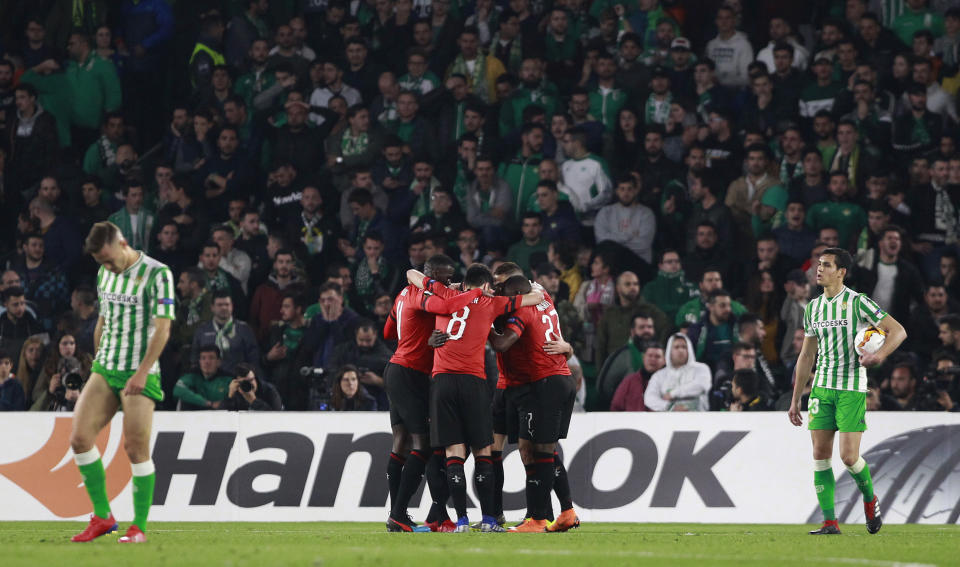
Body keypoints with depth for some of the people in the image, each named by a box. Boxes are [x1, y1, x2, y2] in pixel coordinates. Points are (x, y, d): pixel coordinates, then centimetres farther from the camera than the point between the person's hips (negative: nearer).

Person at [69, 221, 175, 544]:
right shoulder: (105, 273, 11)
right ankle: (102, 517, 5)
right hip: (104, 371, 6)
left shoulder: (157, 274, -11)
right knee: (80, 438, -6)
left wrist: (142, 373, -20)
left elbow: (163, 327, -15)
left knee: (137, 449, -7)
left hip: (140, 374, -6)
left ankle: (139, 527, 3)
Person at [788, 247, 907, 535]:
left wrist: (879, 356, -26)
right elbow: (806, 355, 18)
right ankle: (830, 521, 1)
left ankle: (870, 499, 18)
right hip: (821, 388, 5)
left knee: (848, 456, -11)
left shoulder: (857, 302, -7)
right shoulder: (813, 308, 11)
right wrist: (795, 400, 16)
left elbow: (898, 331, -7)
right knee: (820, 454, -3)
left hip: (852, 389, -5)